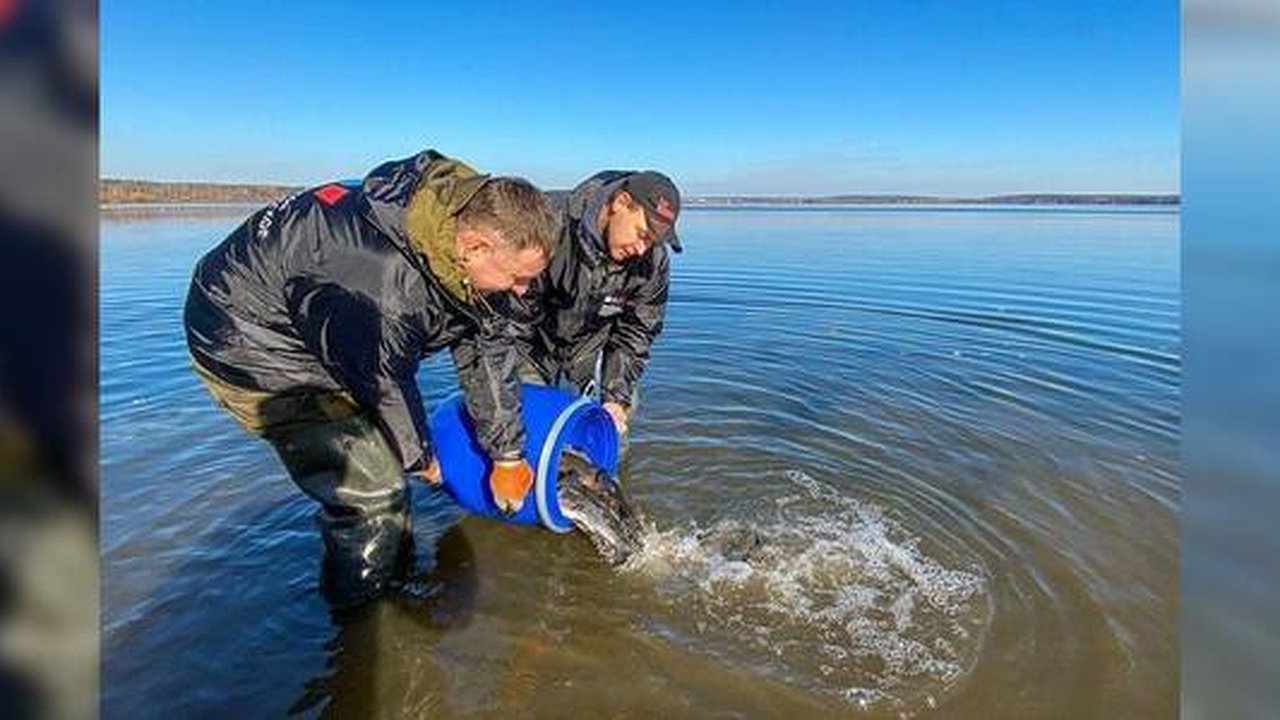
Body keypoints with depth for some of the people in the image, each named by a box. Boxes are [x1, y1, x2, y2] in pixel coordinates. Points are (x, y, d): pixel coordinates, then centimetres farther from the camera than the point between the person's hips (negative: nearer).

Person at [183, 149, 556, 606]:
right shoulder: (381, 288, -40)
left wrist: (508, 456, 1)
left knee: (382, 459, 15)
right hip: (249, 342, -8)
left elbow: (489, 345, -7)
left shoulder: (471, 213, -14)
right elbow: (385, 385, -22)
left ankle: (400, 579, 36)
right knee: (369, 491, -9)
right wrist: (420, 458, -1)